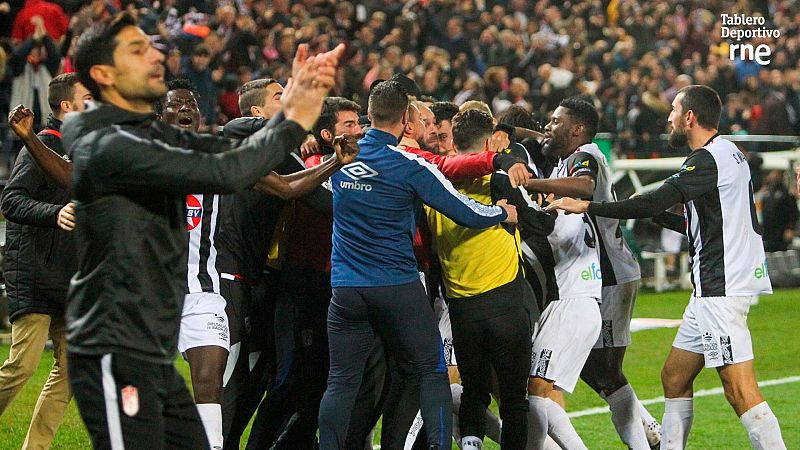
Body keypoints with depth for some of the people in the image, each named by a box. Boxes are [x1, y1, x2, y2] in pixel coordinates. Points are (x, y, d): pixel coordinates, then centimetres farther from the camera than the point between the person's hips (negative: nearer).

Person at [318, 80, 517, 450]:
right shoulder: (410, 166, -9)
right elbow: (466, 213, -6)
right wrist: (504, 212, 13)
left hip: (345, 290, 3)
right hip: (398, 286, -3)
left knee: (341, 381, 6)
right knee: (431, 372, 7)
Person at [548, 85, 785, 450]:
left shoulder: (707, 159, -14)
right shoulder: (729, 154, 16)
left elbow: (652, 203, -21)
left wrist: (585, 206, -15)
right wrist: (660, 215, 19)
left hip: (721, 287, -10)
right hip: (715, 287, 10)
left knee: (740, 391, -13)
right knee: (674, 378, 14)